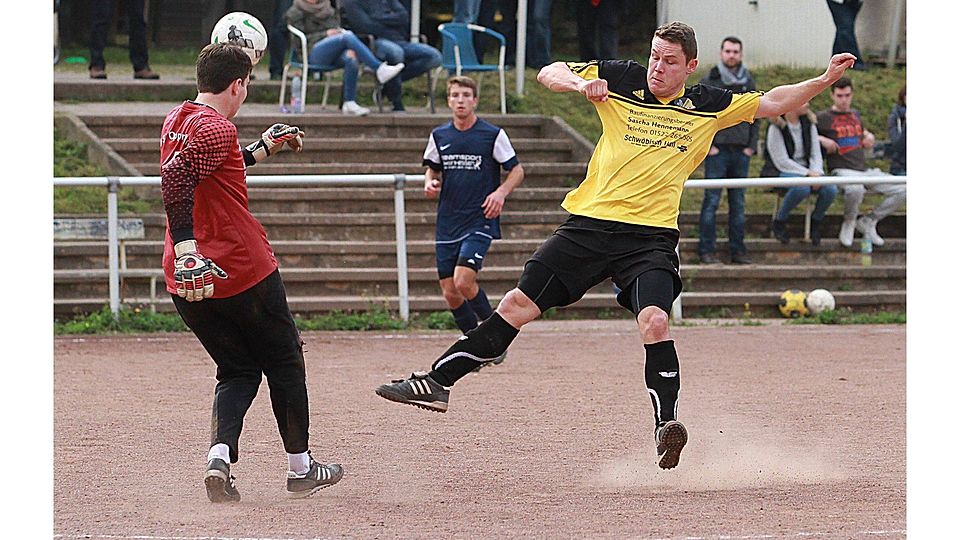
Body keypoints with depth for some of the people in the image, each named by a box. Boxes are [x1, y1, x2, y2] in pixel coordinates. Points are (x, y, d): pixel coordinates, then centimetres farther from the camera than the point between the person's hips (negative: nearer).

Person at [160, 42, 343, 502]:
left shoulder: (177, 120, 12)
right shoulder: (216, 128, -16)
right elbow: (176, 180, -31)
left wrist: (262, 150, 34)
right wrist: (187, 250, -38)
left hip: (188, 280, 8)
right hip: (244, 272, -8)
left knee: (237, 371, 17)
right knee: (284, 362, 13)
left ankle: (219, 456, -9)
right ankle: (300, 469, 22)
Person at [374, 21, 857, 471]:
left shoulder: (707, 106, 8)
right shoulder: (621, 79, 6)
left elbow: (769, 104, 14)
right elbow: (549, 74, 6)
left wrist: (824, 81, 2)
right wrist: (580, 83, -15)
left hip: (651, 237, -1)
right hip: (590, 225, 1)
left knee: (654, 322, -26)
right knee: (518, 304, -2)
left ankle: (666, 425, -24)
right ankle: (436, 382, 4)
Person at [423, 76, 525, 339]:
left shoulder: (493, 135, -3)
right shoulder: (439, 136, 8)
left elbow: (517, 171, 3)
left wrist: (501, 192, -15)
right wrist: (430, 183, -1)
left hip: (480, 221, -5)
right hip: (448, 224, 5)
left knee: (463, 282, -21)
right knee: (450, 293, 2)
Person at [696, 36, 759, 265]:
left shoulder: (748, 82, 12)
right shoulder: (709, 81, -1)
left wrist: (751, 145, 6)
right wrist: (706, 145, -9)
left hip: (741, 151, 4)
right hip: (717, 149, -4)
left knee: (739, 203, 6)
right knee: (711, 201, -5)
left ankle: (738, 250, 9)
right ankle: (707, 250, -4)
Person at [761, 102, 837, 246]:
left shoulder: (809, 125, 9)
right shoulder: (776, 128, -10)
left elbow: (816, 154, 7)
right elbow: (781, 161, -14)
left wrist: (816, 173, -14)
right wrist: (808, 174, -19)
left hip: (807, 171, 5)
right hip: (781, 172, -5)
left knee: (830, 189, -23)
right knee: (801, 187, -38)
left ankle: (815, 223, 2)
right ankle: (779, 222, -16)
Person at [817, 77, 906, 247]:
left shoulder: (855, 114, 21)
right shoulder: (823, 118, 1)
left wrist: (869, 137, 17)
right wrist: (821, 139, -13)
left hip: (866, 170, 7)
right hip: (842, 171, -7)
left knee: (903, 191, -8)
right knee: (855, 190, -42)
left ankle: (868, 222, 5)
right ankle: (849, 224, -10)